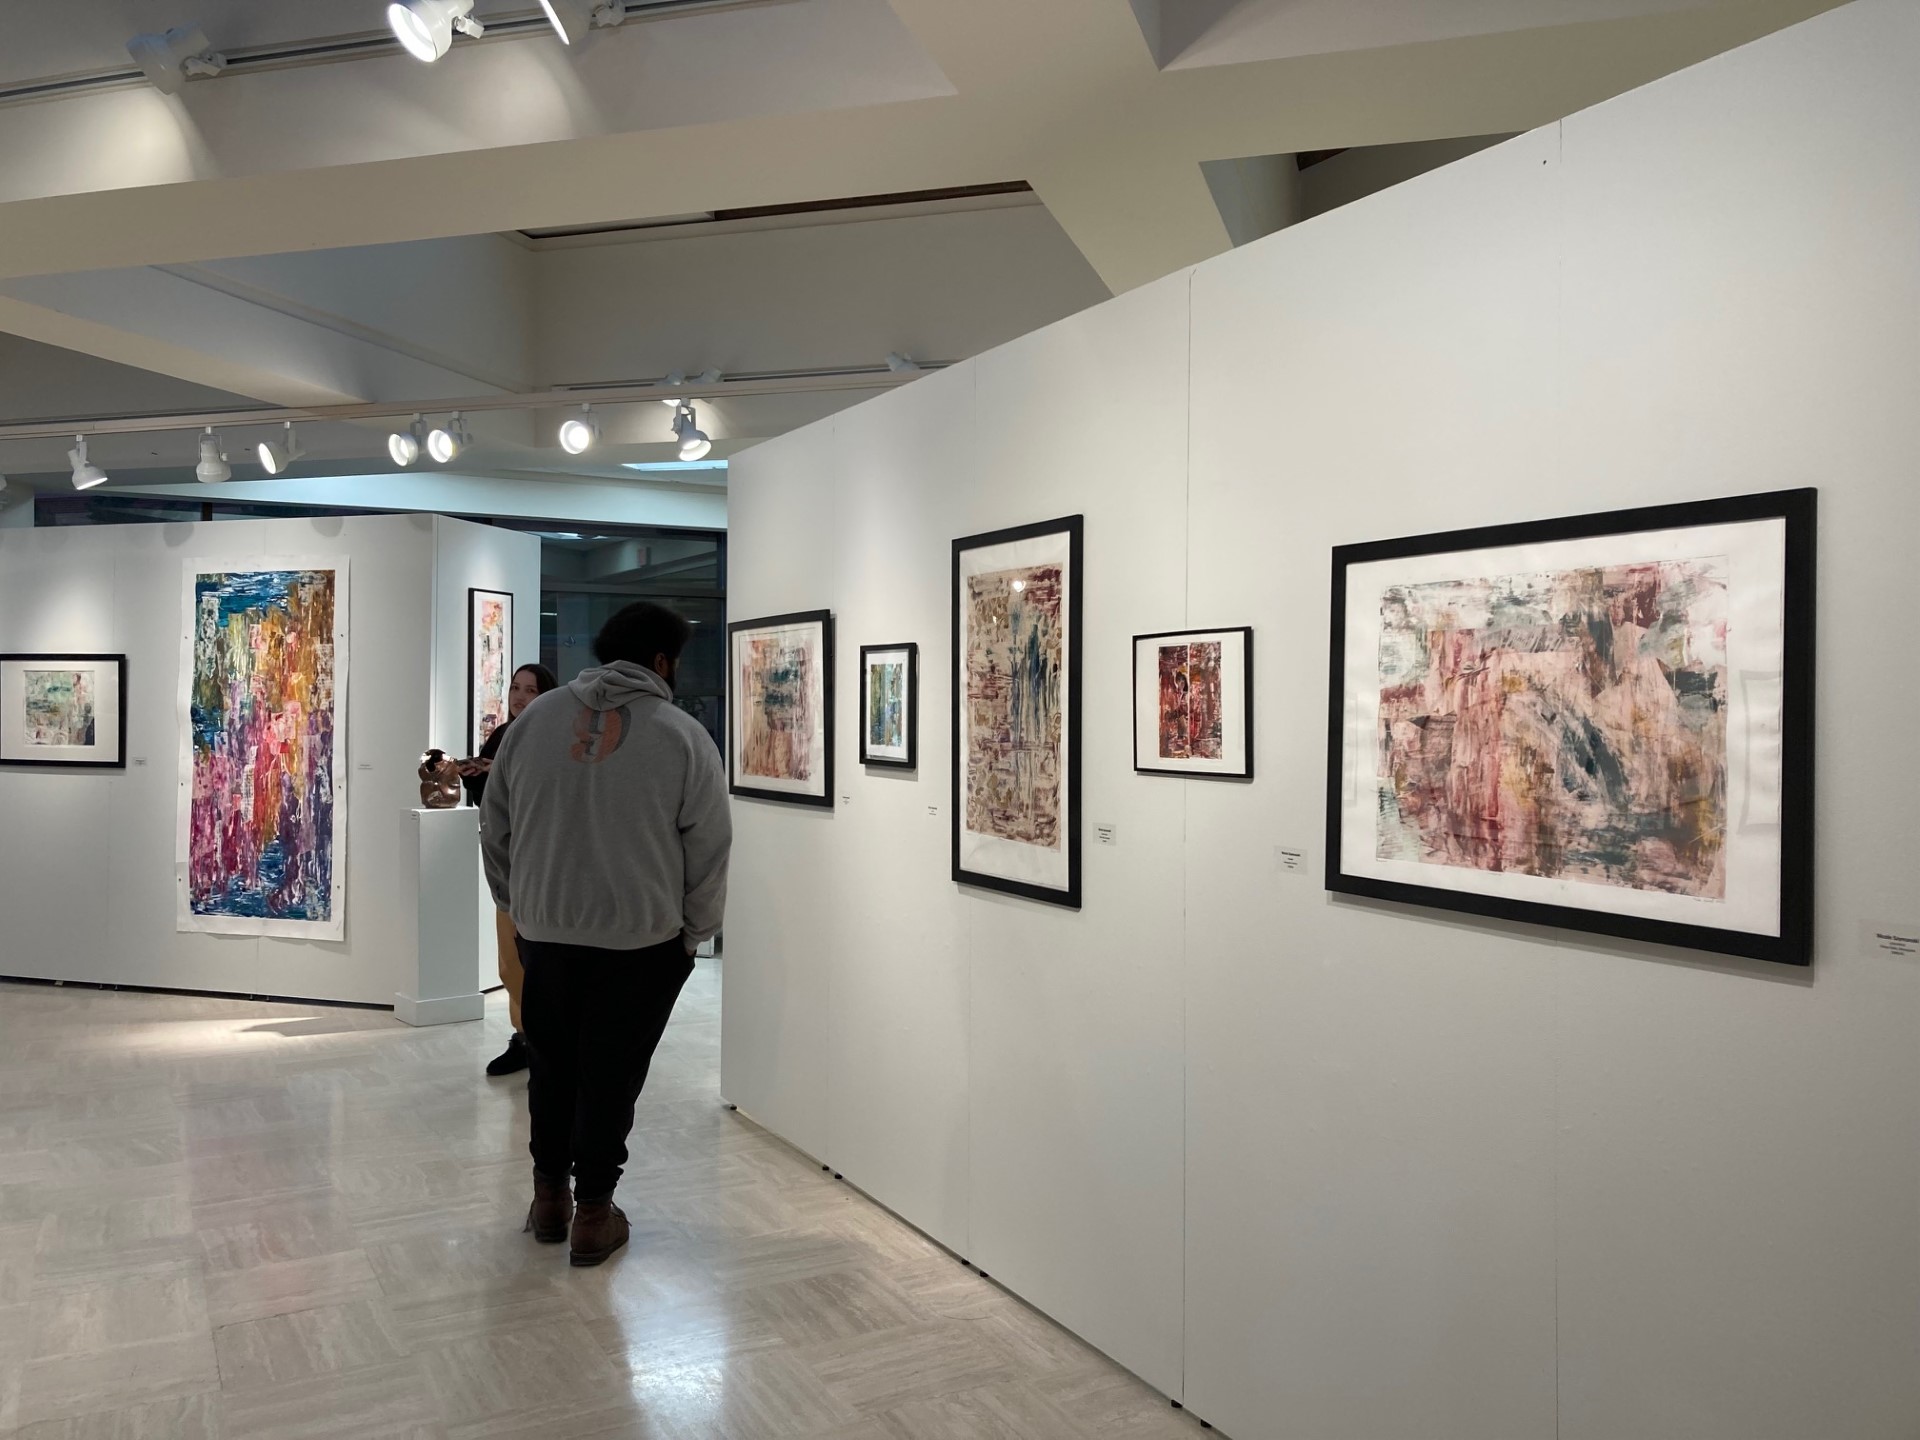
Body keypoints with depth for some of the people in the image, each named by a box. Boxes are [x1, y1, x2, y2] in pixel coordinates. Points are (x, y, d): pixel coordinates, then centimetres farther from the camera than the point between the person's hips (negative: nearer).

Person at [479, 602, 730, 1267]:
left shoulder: (533, 718, 0)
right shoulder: (682, 737, -10)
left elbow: (495, 831, 8)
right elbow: (709, 856, -6)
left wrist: (517, 904, 20)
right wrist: (694, 935, 7)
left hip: (543, 932, 3)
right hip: (641, 940, -3)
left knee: (552, 1064, 20)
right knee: (610, 1074, 9)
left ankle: (549, 1199, 31)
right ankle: (592, 1217, 20)